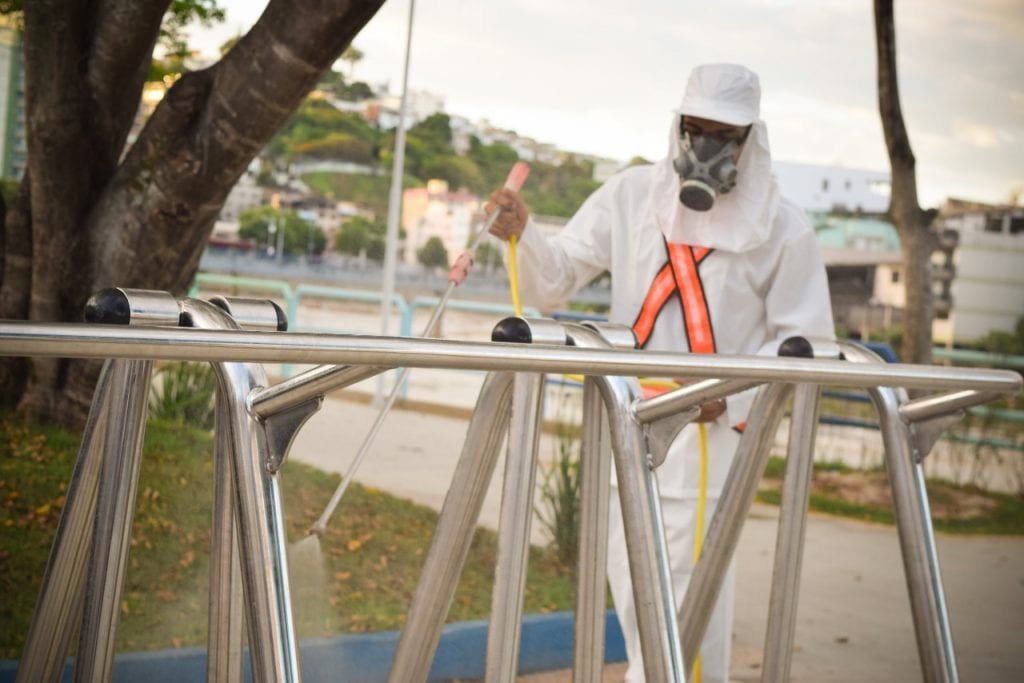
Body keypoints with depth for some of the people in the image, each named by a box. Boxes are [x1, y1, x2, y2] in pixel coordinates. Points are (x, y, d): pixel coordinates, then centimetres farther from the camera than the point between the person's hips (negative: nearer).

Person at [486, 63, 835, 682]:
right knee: (630, 580, 12)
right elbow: (555, 282, 4)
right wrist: (521, 235, -16)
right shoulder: (631, 196, 4)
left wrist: (734, 395, -15)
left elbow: (803, 341, 0)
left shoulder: (782, 228, -3)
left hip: (708, 432, -3)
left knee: (690, 586, -7)